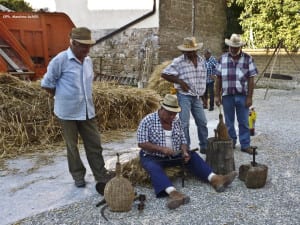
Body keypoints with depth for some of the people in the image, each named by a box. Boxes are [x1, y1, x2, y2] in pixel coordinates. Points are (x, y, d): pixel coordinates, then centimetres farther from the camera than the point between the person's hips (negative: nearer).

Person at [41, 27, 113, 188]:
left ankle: (101, 175, 21)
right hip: (68, 112, -5)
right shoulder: (60, 60, -14)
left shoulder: (88, 61, 6)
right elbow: (47, 84, -7)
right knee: (72, 146, 10)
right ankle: (78, 176, 26)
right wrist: (63, 98, 0)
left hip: (87, 111, 6)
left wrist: (85, 98, 12)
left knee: (94, 144, 9)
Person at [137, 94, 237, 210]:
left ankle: (214, 179, -33)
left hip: (174, 156, 5)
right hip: (153, 157, -5)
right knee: (154, 168, -36)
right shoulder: (147, 121, -10)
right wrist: (161, 149, -25)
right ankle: (173, 193, -60)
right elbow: (141, 143, -14)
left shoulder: (177, 121, 5)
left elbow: (183, 140, 7)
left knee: (193, 156, -17)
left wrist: (184, 152, -15)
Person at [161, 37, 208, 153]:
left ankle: (204, 146, 23)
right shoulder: (178, 62, -11)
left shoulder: (201, 60, 7)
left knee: (202, 122, 9)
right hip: (184, 96, -5)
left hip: (197, 97, 6)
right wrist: (180, 81, -15)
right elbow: (164, 74, -12)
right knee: (184, 123, -3)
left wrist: (202, 95, 14)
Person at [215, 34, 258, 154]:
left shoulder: (248, 59, -1)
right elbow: (219, 78, 5)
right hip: (227, 96, 2)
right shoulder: (223, 58, 4)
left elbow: (251, 80, -3)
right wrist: (217, 95, 1)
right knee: (229, 122, 12)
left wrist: (249, 97, -8)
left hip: (242, 96, -1)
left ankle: (245, 145, 16)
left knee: (244, 122, 6)